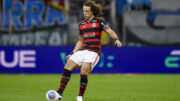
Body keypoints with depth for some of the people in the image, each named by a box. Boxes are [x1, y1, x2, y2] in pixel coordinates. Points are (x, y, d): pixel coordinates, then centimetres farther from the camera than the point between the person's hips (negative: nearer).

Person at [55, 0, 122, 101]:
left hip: (94, 52, -5)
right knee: (68, 66, -13)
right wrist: (73, 53, 17)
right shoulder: (82, 24, 17)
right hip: (82, 51, 5)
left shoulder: (98, 22, 1)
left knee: (84, 72, -22)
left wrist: (116, 39, -28)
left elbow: (110, 31, -8)